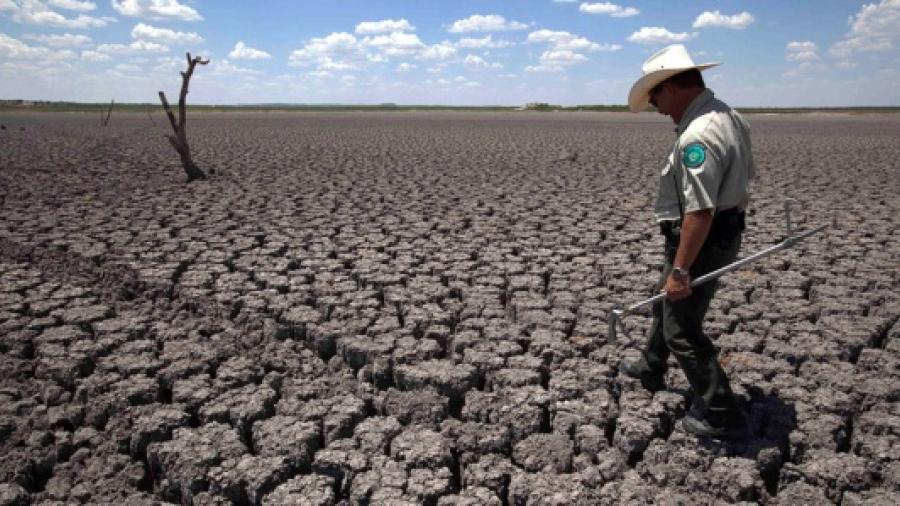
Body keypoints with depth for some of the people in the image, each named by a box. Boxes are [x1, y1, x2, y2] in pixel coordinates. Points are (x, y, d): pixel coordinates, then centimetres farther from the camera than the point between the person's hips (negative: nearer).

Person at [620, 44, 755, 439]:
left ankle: (721, 416, 14)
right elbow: (744, 178, 16)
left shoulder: (698, 135, -27)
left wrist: (680, 269, -26)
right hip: (725, 232, 11)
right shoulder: (728, 116, 6)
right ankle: (650, 368, 49)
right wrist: (733, 221, 27)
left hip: (700, 240, -11)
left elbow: (700, 211, -31)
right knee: (667, 300, 28)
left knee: (682, 331, 1)